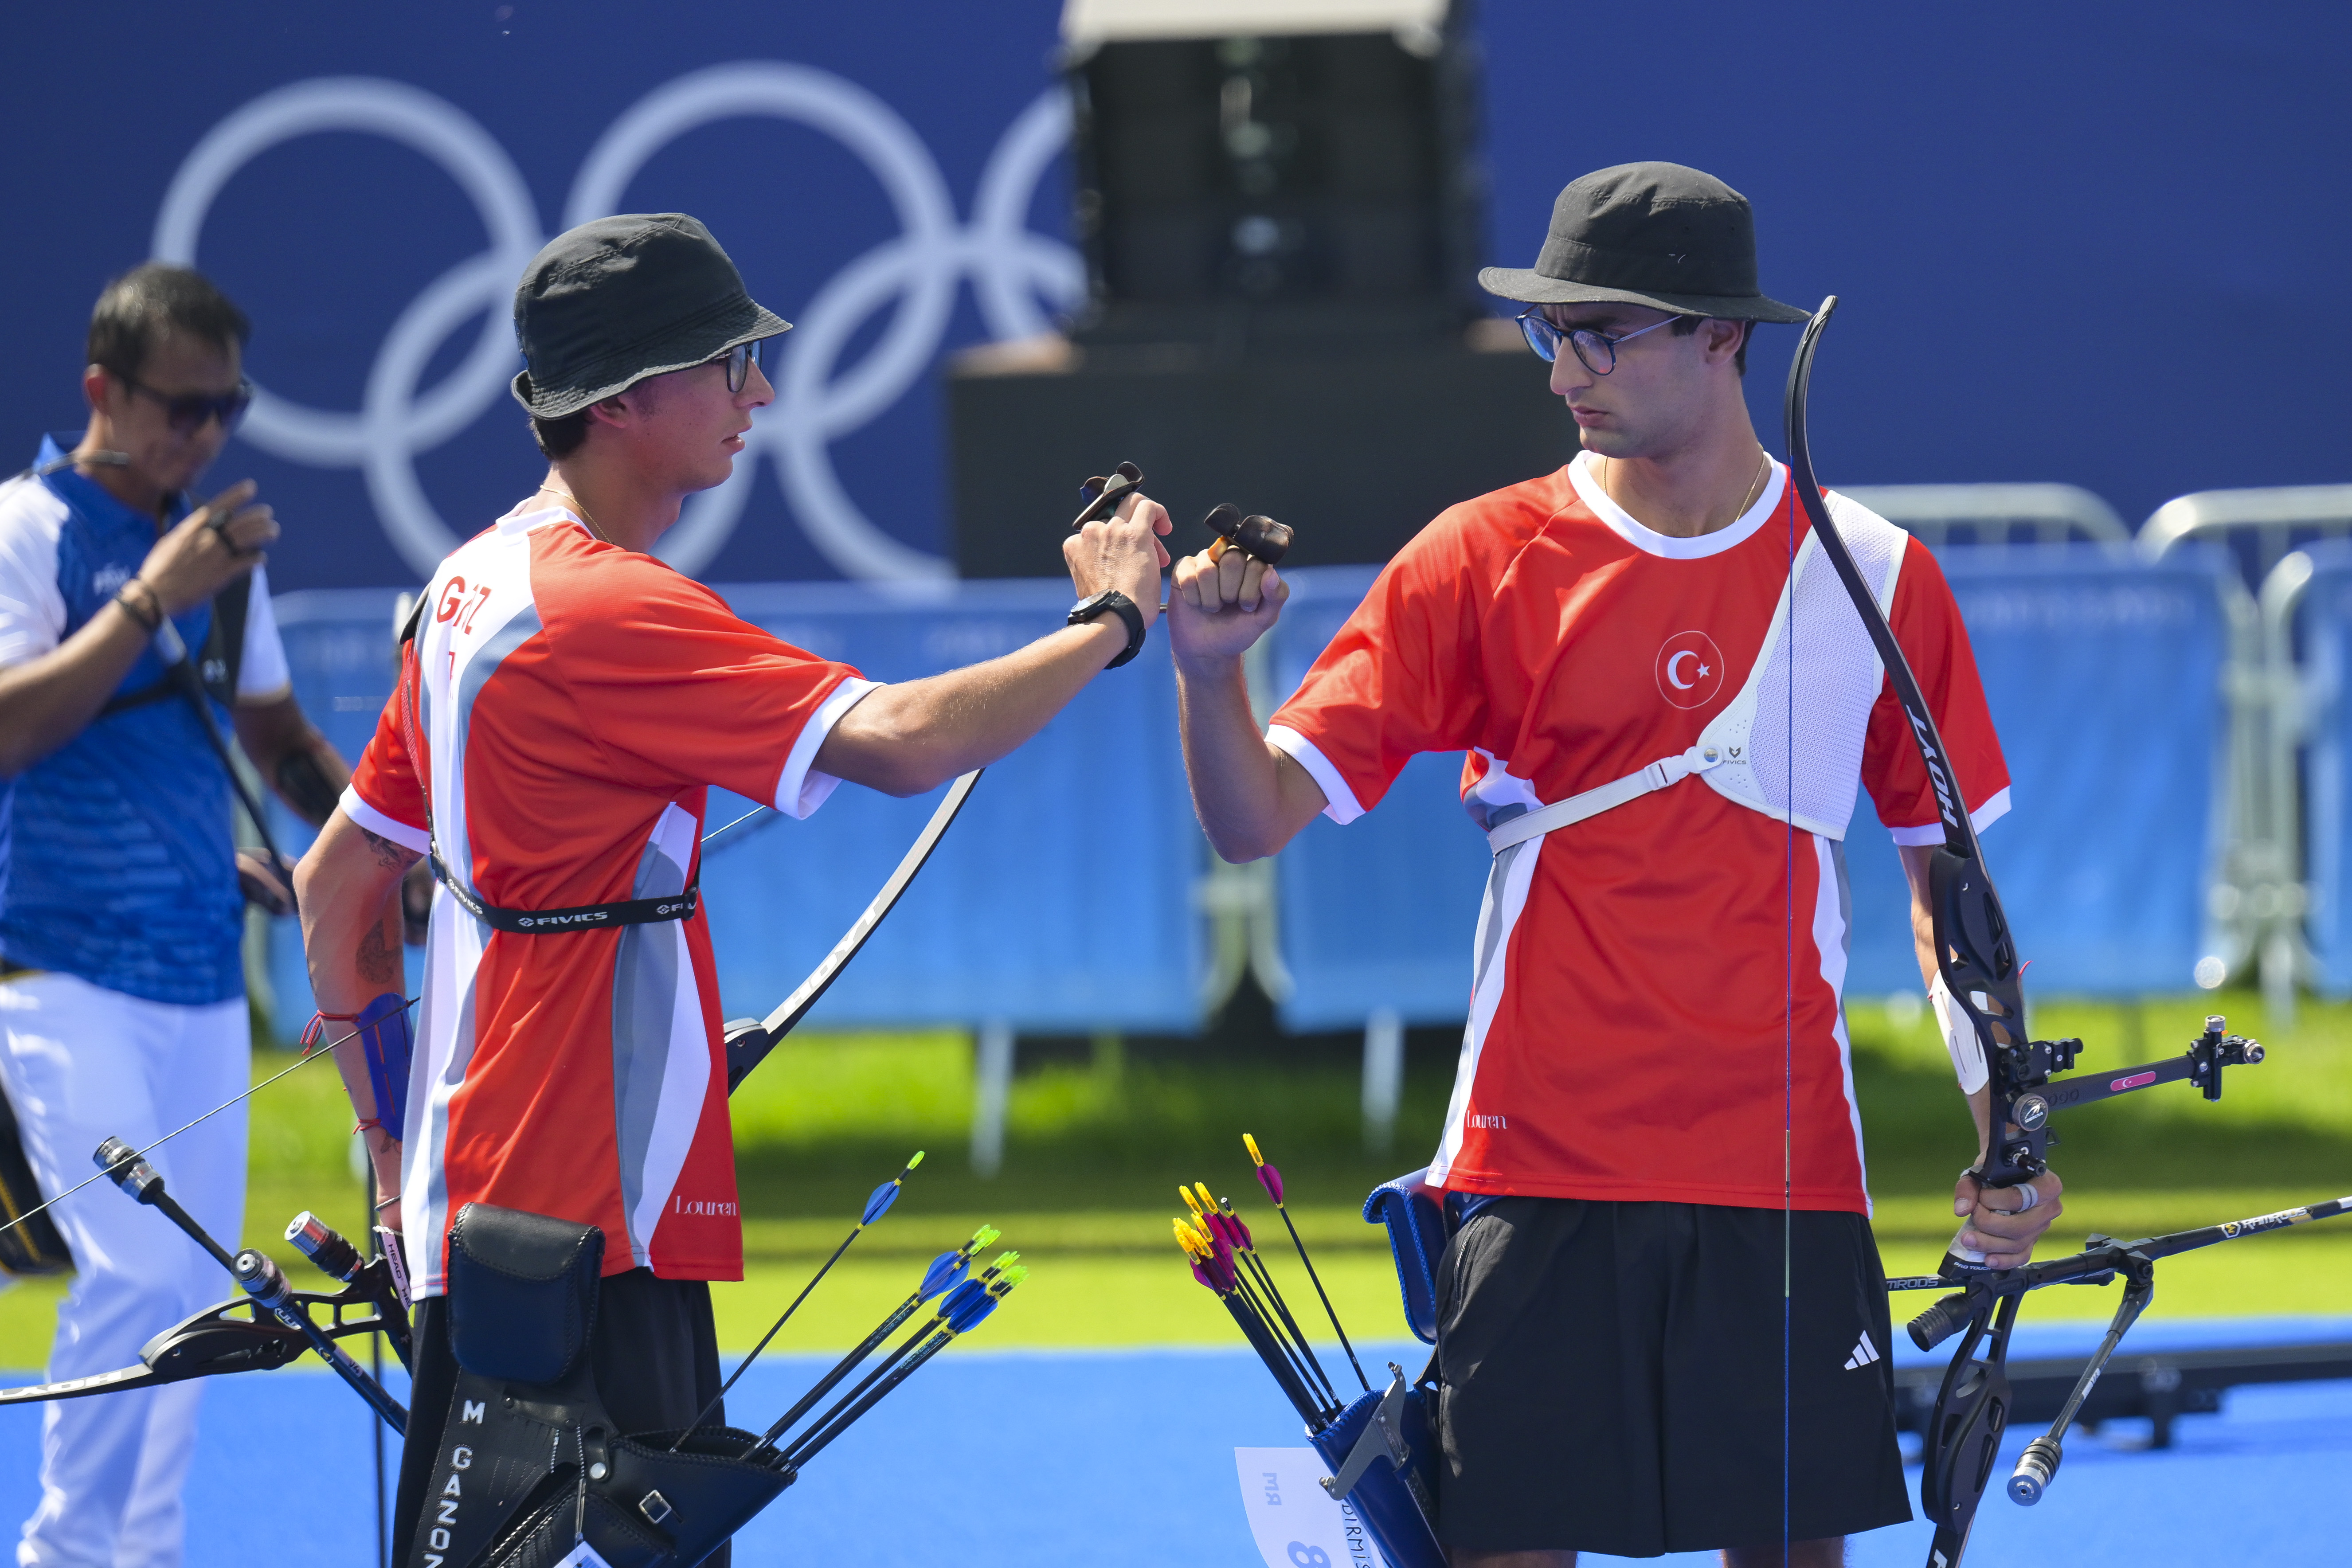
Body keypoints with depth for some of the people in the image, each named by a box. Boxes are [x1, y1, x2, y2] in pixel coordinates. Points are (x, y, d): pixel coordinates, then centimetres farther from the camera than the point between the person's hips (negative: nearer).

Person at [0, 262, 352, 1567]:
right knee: (136, 1265, -15)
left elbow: (276, 735, 21)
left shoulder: (221, 549, 13)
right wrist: (151, 600, -22)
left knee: (193, 1285, 7)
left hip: (203, 971, 7)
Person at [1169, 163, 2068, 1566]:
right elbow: (1258, 820, -3)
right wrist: (1211, 673, -23)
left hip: (1786, 1182, 1)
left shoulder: (1874, 578, 3)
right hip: (1537, 1172, -1)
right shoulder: (1481, 561, 1)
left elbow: (1947, 871, 11)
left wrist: (2004, 1135, 1)